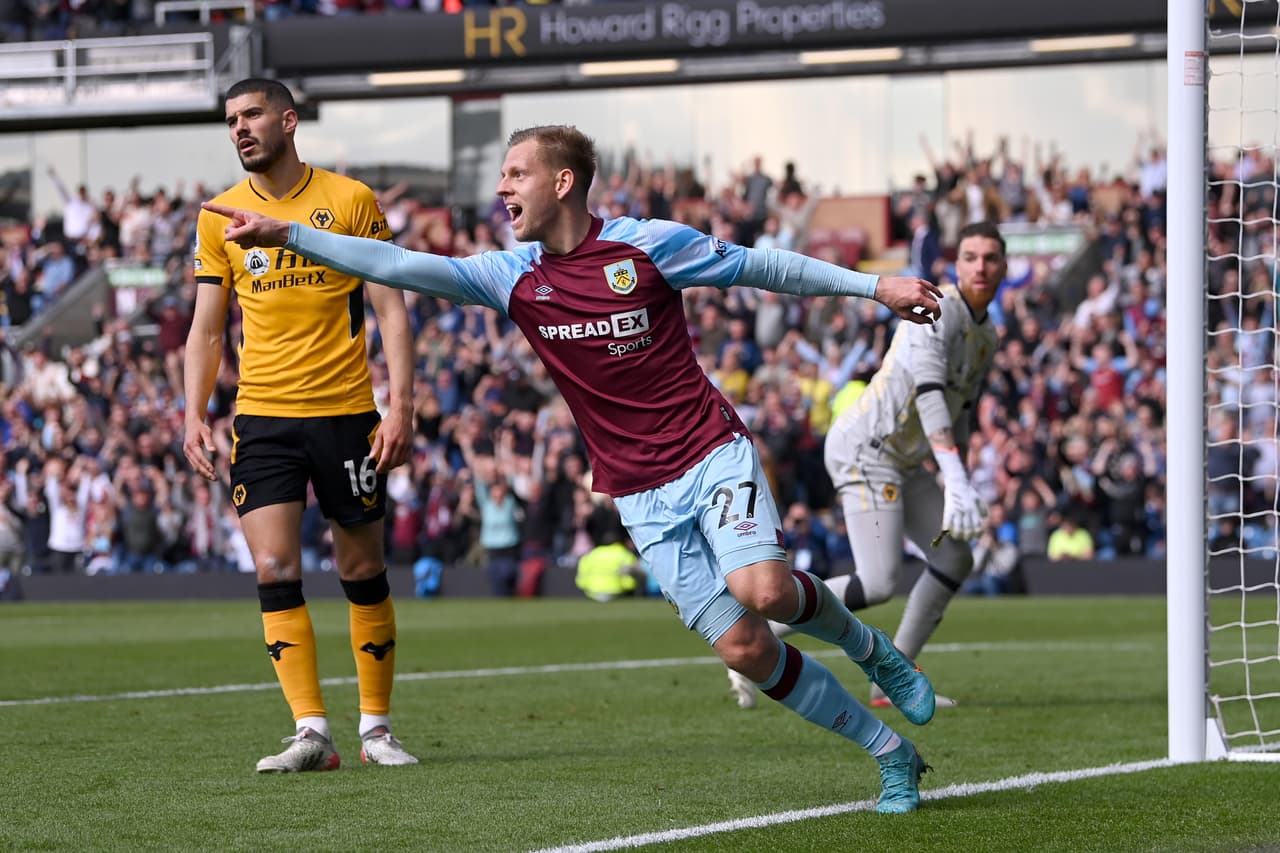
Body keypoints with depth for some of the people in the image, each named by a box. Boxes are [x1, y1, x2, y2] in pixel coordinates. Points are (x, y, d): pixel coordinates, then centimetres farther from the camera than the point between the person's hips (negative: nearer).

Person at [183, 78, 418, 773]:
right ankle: (311, 733, -11)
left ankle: (377, 728, 17)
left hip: (346, 412, -2)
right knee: (274, 569, -11)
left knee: (362, 573, 5)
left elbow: (390, 309, 0)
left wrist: (401, 405, -8)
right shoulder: (220, 217, 7)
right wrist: (194, 414, 0)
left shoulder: (350, 201, 0)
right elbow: (206, 330, 12)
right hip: (262, 415, 2)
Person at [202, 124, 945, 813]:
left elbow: (761, 266, 3)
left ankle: (867, 645, 4)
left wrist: (872, 285, 3)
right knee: (743, 647, -7)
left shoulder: (647, 244, -7)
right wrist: (286, 235, -11)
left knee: (761, 588, -30)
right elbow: (399, 266, -3)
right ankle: (893, 757, 6)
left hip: (712, 453, -3)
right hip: (640, 494, 3)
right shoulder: (513, 278, 3)